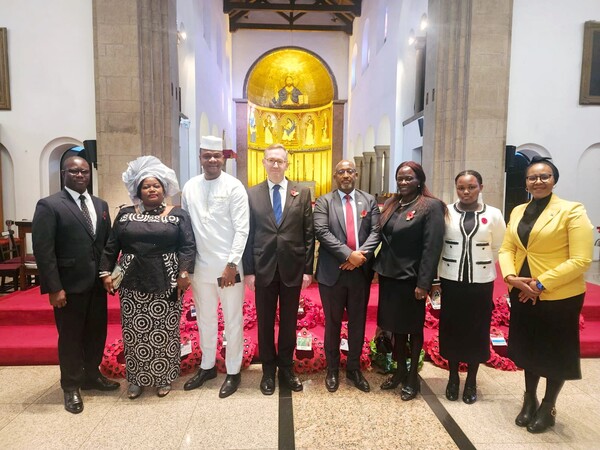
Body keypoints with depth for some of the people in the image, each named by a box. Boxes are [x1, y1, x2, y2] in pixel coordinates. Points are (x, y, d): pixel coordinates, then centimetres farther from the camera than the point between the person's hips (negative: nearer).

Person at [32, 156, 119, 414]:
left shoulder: (100, 205, 10)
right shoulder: (49, 205, -8)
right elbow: (43, 250, -13)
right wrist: (54, 288, -17)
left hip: (97, 283, 5)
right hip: (69, 285, -5)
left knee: (97, 333, 16)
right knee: (70, 337, 9)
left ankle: (92, 376, 36)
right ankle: (71, 387, 28)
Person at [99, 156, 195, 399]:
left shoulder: (178, 215, 1)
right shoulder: (125, 214, 8)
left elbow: (187, 246, -5)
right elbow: (111, 246, 8)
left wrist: (184, 272, -15)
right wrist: (106, 272, 1)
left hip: (166, 282, -2)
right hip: (133, 282, 2)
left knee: (164, 332, 6)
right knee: (134, 332, 9)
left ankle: (164, 378, 22)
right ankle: (136, 378, 26)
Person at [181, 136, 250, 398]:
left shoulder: (234, 187, -7)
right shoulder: (190, 187, 6)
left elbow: (242, 229, -10)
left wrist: (232, 264, -15)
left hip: (228, 265, -4)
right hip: (200, 265, 5)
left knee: (233, 320, 7)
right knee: (205, 318, 18)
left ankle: (233, 372, 24)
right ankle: (207, 366, 36)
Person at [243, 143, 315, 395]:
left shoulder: (302, 194, 3)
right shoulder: (252, 194, 3)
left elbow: (309, 234, 1)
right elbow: (248, 234, 1)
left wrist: (308, 269, -3)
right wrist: (248, 270, -3)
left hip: (292, 268, 0)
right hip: (264, 268, 0)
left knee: (289, 321, 13)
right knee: (265, 322, 11)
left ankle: (286, 368, 31)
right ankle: (268, 370, 29)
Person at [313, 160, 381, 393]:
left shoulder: (369, 201, 8)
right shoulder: (324, 201, 0)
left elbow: (375, 232, -1)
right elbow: (322, 232, -12)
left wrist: (361, 255, -17)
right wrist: (348, 254, -20)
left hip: (361, 271, 2)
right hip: (332, 272, -2)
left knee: (358, 322, 13)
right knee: (333, 322, 11)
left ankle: (354, 368, 31)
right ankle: (332, 369, 28)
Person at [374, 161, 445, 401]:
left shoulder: (431, 206, -11)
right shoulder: (390, 204, 9)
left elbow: (432, 248, -16)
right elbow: (383, 238, 10)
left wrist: (423, 283, -19)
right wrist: (378, 267, 4)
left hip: (411, 278, -6)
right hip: (389, 275, 6)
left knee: (413, 327, 10)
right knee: (395, 325, 16)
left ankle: (412, 377, 27)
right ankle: (400, 371, 34)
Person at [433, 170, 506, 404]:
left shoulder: (494, 214, -3)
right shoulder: (445, 213, -3)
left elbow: (498, 249, 7)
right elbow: (436, 247, 0)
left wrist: (482, 266, 8)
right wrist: (435, 279, 0)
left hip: (481, 283, 0)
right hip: (451, 281, 0)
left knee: (477, 330, 10)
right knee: (451, 329, 9)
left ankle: (471, 380, 28)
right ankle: (453, 377, 29)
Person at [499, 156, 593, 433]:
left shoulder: (572, 211, -12)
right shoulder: (518, 212, 6)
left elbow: (581, 260, -17)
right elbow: (507, 249, 5)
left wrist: (541, 283, -20)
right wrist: (510, 276, -14)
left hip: (559, 296, -5)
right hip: (523, 294, 5)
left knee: (555, 353, 12)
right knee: (528, 348, 19)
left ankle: (548, 408, 34)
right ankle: (529, 400, 40)